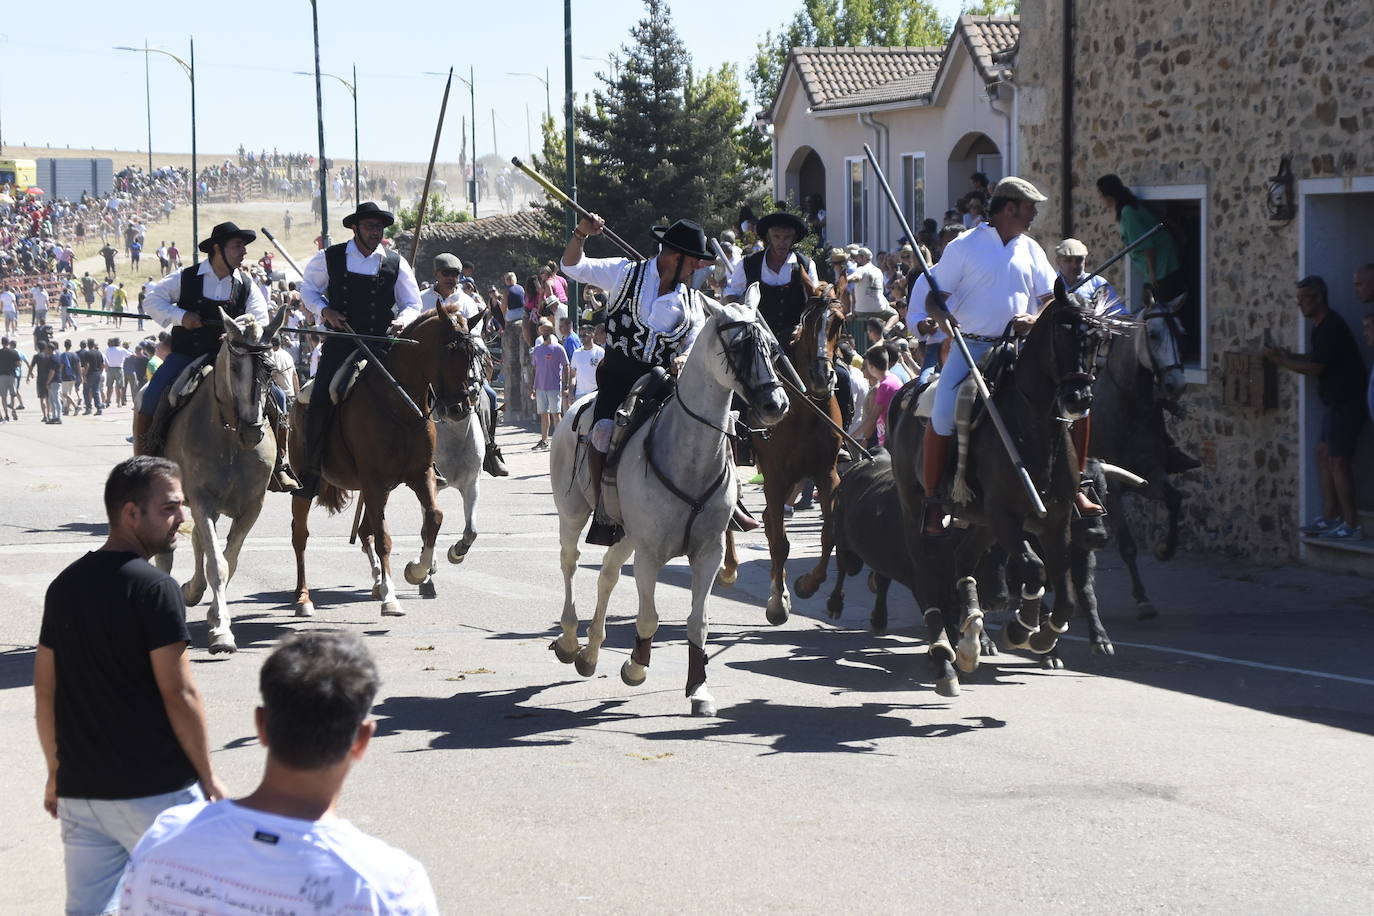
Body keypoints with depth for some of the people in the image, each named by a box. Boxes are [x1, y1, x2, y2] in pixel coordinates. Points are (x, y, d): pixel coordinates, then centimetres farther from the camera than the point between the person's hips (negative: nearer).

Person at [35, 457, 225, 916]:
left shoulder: (64, 586, 7)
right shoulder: (154, 589, -14)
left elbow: (44, 691, 11)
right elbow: (178, 694, -15)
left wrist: (57, 774, 20)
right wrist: (208, 777, -6)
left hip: (80, 790, 6)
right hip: (156, 791, -6)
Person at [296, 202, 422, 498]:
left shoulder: (396, 264, 7)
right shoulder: (330, 258, 5)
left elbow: (413, 304, 13)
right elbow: (308, 287, 19)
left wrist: (402, 321, -10)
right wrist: (324, 310, -1)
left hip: (380, 345, 1)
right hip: (340, 345, -1)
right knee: (320, 402, -13)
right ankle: (310, 471, -1)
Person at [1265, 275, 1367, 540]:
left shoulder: (1331, 327, -19)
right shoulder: (1324, 325, 13)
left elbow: (1315, 368, -22)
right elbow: (1317, 359, 21)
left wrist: (1280, 361, -14)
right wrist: (1289, 355, 7)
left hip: (1345, 403, -11)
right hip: (1336, 402, 11)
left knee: (1337, 460, -9)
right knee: (1324, 454, 13)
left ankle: (1352, 526, -7)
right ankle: (1330, 518, 16)